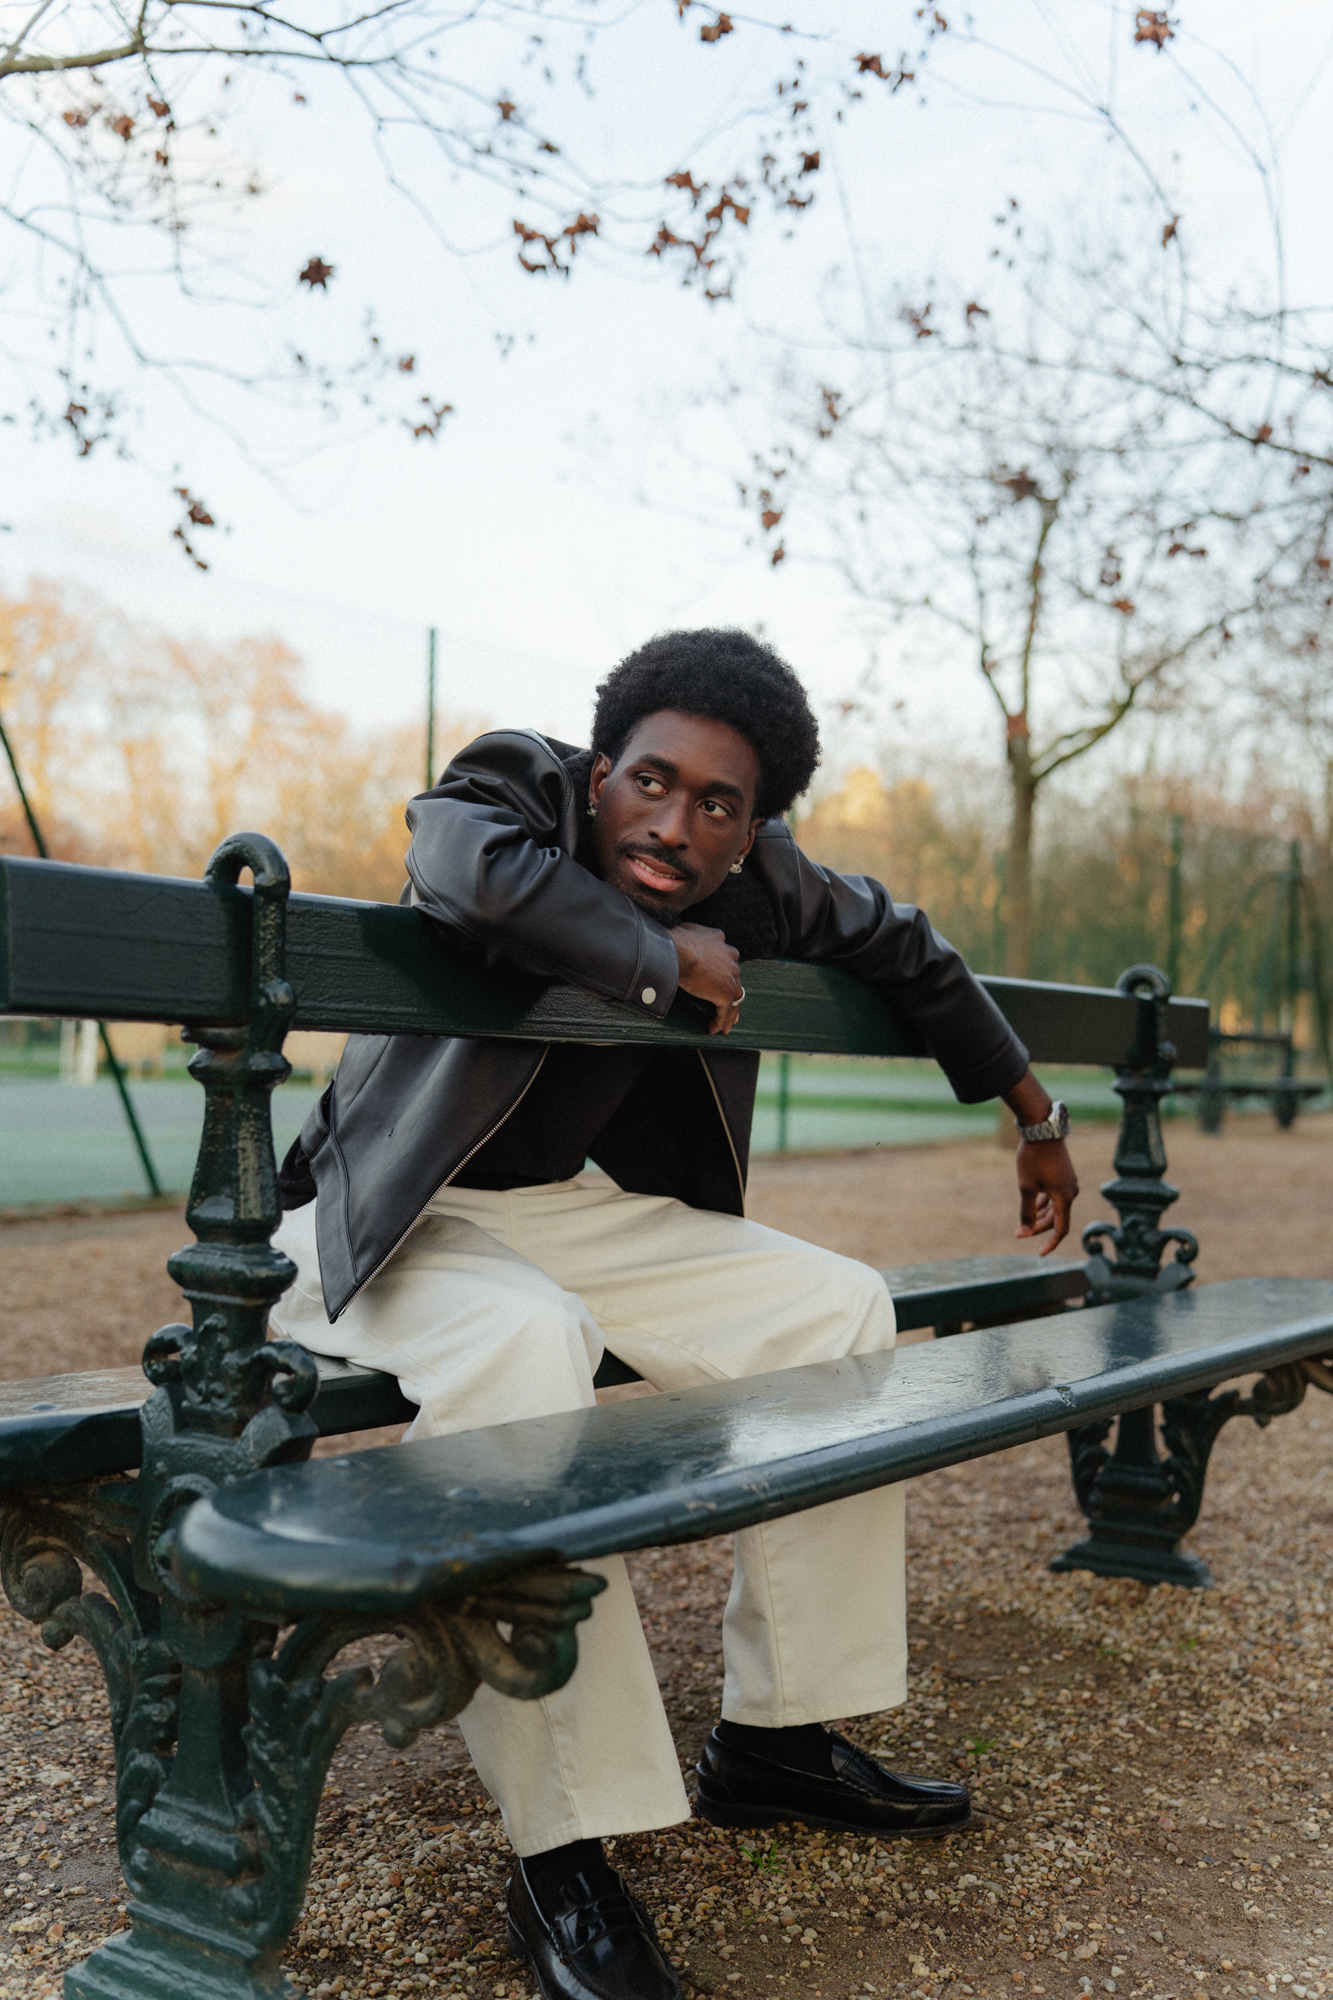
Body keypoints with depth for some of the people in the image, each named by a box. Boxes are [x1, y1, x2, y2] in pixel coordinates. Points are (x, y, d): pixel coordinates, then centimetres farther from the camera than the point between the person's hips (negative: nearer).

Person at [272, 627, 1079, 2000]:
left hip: (571, 1209, 7)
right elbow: (465, 873, -41)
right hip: (390, 1221, -6)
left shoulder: (757, 880, 1)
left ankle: (773, 1737, 5)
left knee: (840, 1310, -4)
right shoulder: (513, 784, -16)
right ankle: (564, 1859, -29)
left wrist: (1033, 1111, 25)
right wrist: (663, 957, -27)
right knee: (527, 1340, -38)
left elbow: (898, 947, 18)